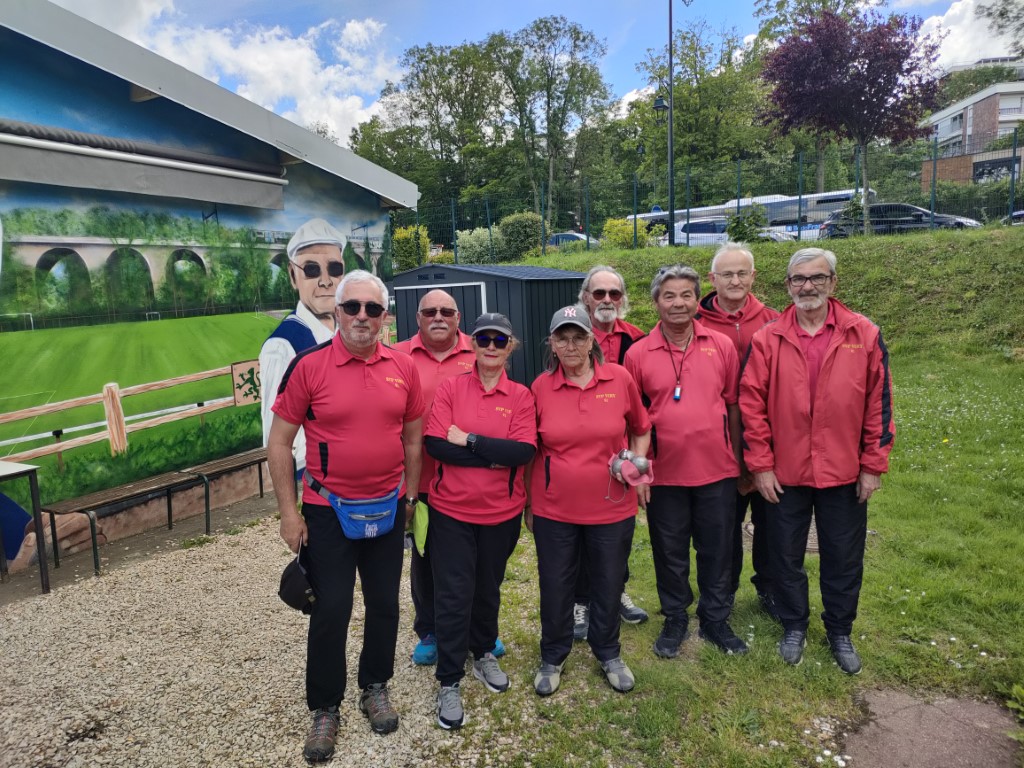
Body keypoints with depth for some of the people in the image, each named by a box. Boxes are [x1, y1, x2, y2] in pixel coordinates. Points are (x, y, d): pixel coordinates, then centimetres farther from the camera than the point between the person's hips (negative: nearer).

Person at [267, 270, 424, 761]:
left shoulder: (403, 368, -1)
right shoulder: (308, 366, -11)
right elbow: (279, 442, -7)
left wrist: (410, 497, 10)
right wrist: (288, 512, -8)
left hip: (388, 509, 3)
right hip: (327, 511, -3)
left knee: (384, 605, 14)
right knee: (330, 612, 6)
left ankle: (375, 688, 36)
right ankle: (325, 709, 26)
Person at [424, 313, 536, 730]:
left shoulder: (521, 395, -3)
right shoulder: (450, 387, -5)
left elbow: (524, 451, -16)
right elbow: (435, 444, -15)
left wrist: (469, 440, -18)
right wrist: (493, 457, -19)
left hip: (502, 513, 2)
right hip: (451, 510, -1)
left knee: (488, 588, 19)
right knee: (454, 595, 3)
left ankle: (483, 653, 43)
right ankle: (449, 682, 19)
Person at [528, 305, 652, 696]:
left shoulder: (620, 378, -6)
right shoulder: (541, 386, -5)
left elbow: (641, 430, 8)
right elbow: (532, 449, 5)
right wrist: (527, 502, 6)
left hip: (612, 506, 0)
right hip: (554, 509, 0)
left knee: (609, 583, 16)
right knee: (555, 584, 13)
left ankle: (609, 654, 41)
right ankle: (553, 657, 36)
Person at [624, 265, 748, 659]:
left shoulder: (722, 346, -1)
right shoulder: (638, 353, -5)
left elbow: (732, 405, 6)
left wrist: (737, 461, 9)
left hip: (717, 471, 1)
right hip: (664, 474, -1)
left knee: (717, 551, 14)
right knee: (670, 553, 14)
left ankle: (715, 621, 33)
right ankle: (675, 621, 33)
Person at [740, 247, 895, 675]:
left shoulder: (864, 335, -4)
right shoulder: (767, 340, -5)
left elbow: (879, 402, -1)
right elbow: (751, 404, -5)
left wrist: (873, 465, -2)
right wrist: (760, 465, -7)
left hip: (844, 474, 0)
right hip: (784, 474, 0)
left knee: (843, 558, 14)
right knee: (786, 556, 14)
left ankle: (840, 632, 35)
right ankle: (794, 626, 35)